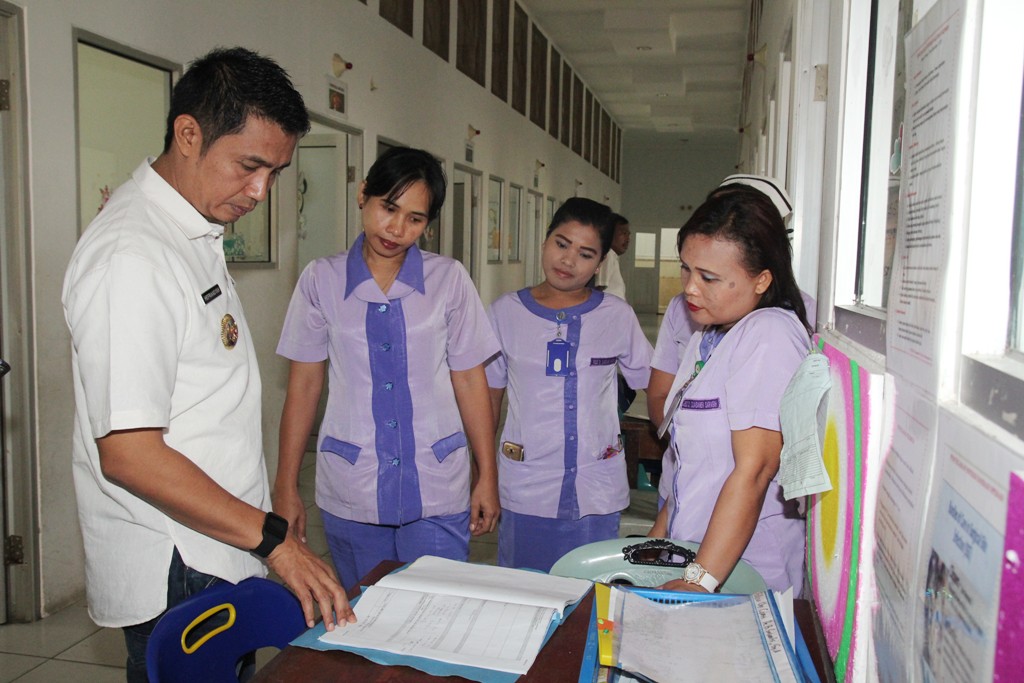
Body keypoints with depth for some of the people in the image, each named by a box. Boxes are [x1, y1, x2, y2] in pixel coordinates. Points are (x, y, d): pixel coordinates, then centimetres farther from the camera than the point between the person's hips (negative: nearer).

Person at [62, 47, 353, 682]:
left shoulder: (198, 236, 9)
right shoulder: (132, 255, -22)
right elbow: (128, 454, -25)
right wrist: (274, 538, -21)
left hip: (221, 554, 9)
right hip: (175, 579, -9)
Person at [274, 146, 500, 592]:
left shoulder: (449, 279, 0)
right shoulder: (321, 280, 1)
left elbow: (468, 379, 3)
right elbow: (304, 384, 3)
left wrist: (487, 477, 3)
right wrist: (286, 487, 4)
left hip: (438, 495, 0)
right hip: (350, 497, 1)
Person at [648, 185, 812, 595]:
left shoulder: (769, 335, -17)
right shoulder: (705, 338, 11)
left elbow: (754, 470, -21)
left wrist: (699, 582, -20)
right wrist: (658, 537, 13)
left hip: (744, 574, -7)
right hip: (691, 556, 7)